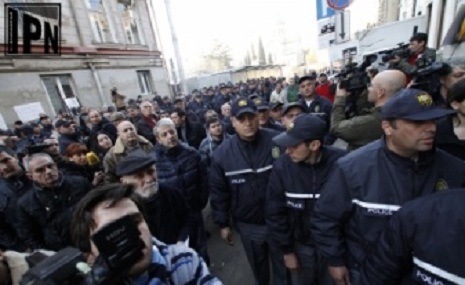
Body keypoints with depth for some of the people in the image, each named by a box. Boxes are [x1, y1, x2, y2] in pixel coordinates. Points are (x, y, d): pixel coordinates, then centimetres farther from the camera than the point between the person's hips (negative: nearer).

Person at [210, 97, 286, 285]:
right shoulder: (222, 153, -12)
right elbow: (218, 192, -4)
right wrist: (223, 224, 1)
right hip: (248, 226, 1)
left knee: (284, 267, 23)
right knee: (258, 267, 27)